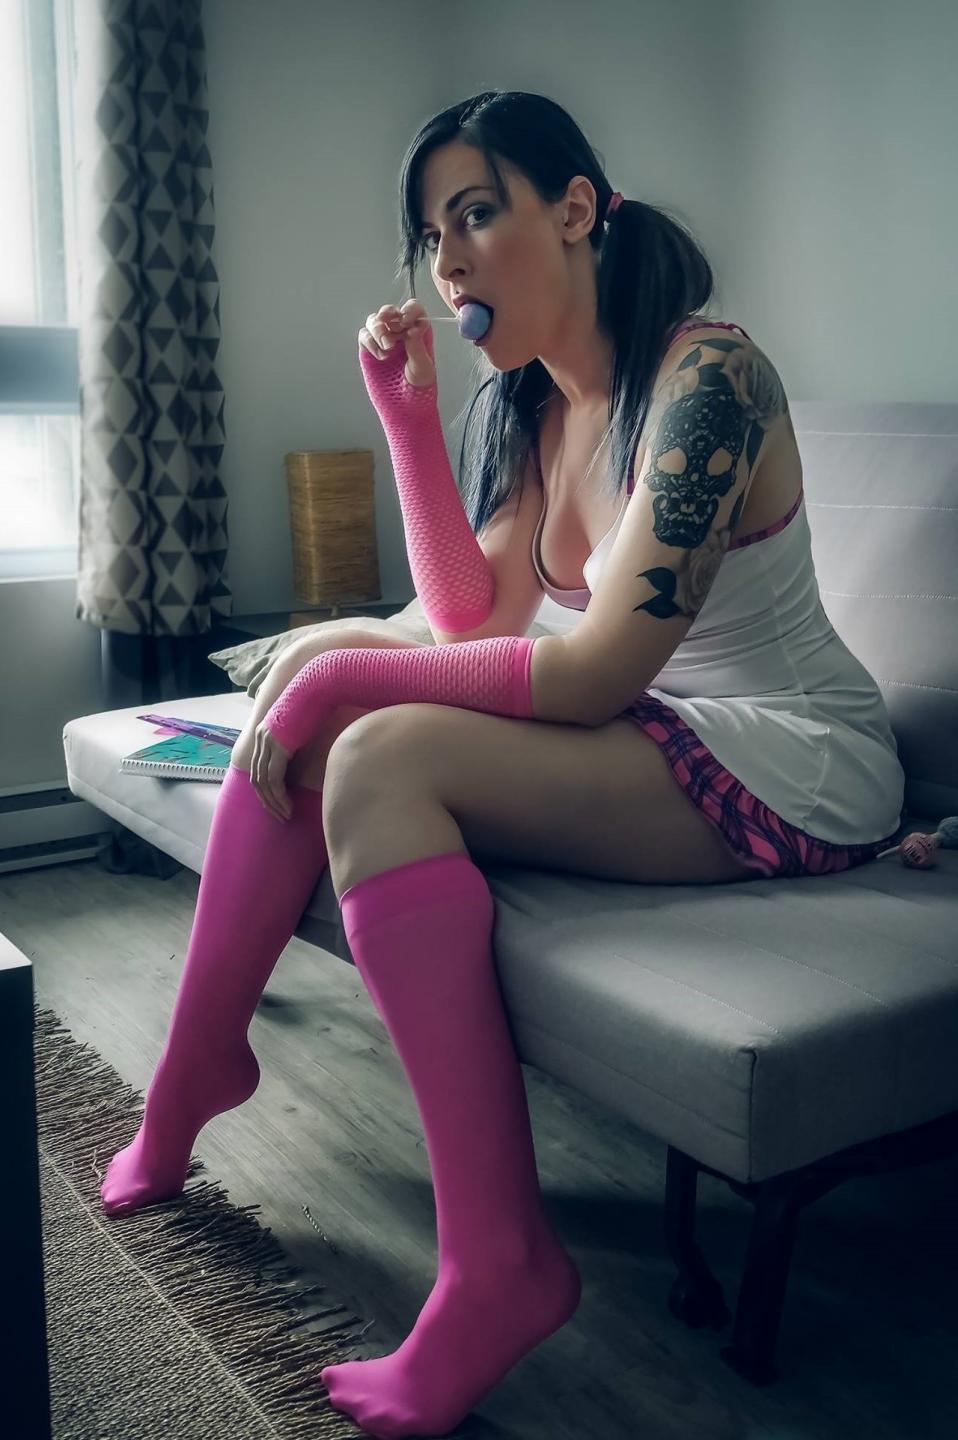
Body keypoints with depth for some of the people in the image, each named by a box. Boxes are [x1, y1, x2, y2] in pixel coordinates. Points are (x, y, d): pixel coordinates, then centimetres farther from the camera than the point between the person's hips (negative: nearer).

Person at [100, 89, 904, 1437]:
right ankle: (195, 1067, 5)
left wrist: (341, 682, -23)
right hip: (657, 726, 8)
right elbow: (467, 621, 2)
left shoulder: (705, 377, -18)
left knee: (376, 753, -27)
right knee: (313, 665, -6)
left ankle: (499, 1264, -23)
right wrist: (407, 414, -4)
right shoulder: (524, 400, 7)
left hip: (796, 763, -8)